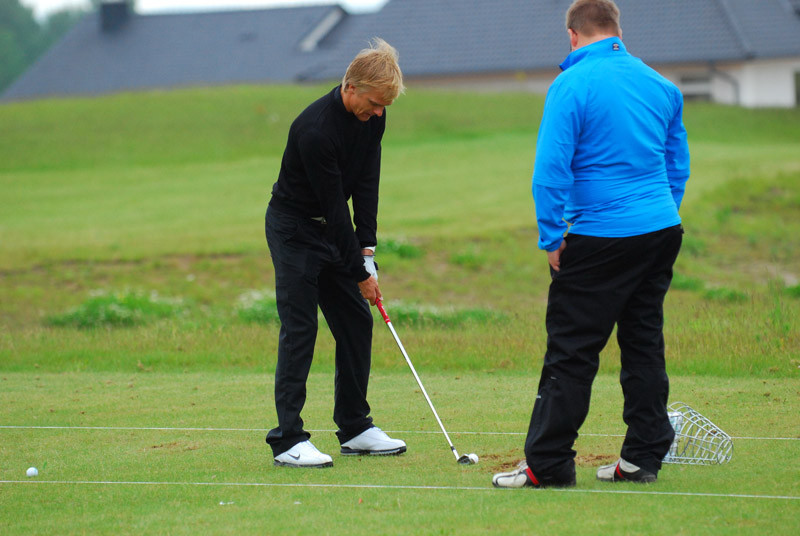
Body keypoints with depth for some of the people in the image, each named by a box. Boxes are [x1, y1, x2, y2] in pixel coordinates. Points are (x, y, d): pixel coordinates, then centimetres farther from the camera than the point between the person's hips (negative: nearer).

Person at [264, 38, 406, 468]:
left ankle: (355, 429, 15)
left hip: (334, 230, 8)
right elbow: (333, 206, -26)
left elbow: (366, 184, -1)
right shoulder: (315, 129, -31)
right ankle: (288, 440, -11)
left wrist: (367, 250, -7)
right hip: (294, 228, -8)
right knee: (299, 328, -12)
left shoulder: (372, 116, -7)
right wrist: (361, 273, -20)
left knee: (356, 321, 6)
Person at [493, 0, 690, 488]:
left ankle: (548, 464, 0)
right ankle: (644, 457, 15)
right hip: (662, 229, 6)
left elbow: (551, 169, -13)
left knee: (571, 352, -2)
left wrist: (552, 237, -6)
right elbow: (678, 163, 17)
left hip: (600, 239, -6)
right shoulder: (660, 85, 9)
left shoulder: (572, 86, -10)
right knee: (644, 343, 13)